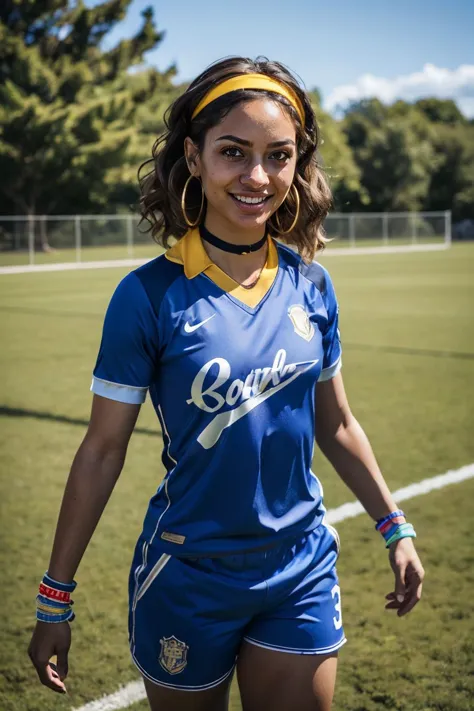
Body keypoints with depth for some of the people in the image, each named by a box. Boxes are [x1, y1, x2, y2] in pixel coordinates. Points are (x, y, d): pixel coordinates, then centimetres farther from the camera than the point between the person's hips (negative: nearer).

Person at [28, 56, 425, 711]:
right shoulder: (150, 295, -15)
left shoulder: (310, 285, -3)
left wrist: (395, 529, 13)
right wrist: (55, 598, -5)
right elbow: (102, 450, -9)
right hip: (187, 582, -3)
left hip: (303, 573, 3)